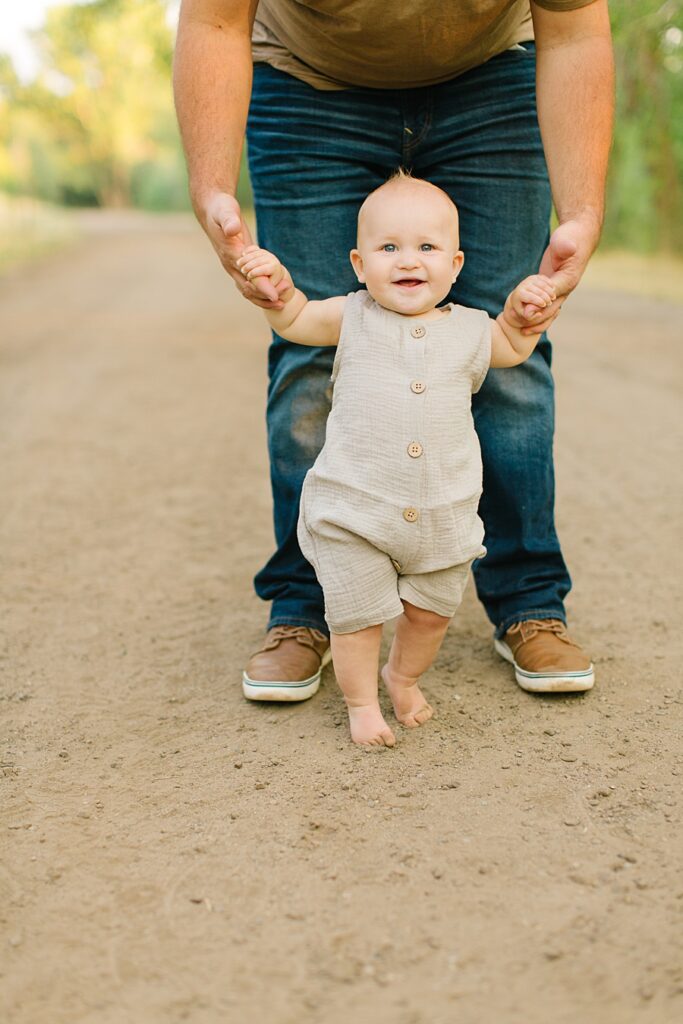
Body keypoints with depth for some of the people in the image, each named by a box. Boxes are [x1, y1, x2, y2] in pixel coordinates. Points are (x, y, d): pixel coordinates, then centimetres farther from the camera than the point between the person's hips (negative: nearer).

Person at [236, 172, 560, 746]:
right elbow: (292, 321, 11)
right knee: (357, 614, 2)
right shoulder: (353, 320, -2)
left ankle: (404, 677, 43)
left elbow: (514, 348, 25)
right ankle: (361, 703, 25)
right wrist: (277, 283, -8)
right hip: (353, 511, -2)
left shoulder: (470, 331, 4)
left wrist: (524, 308, 6)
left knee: (432, 611, 15)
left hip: (443, 516, 3)